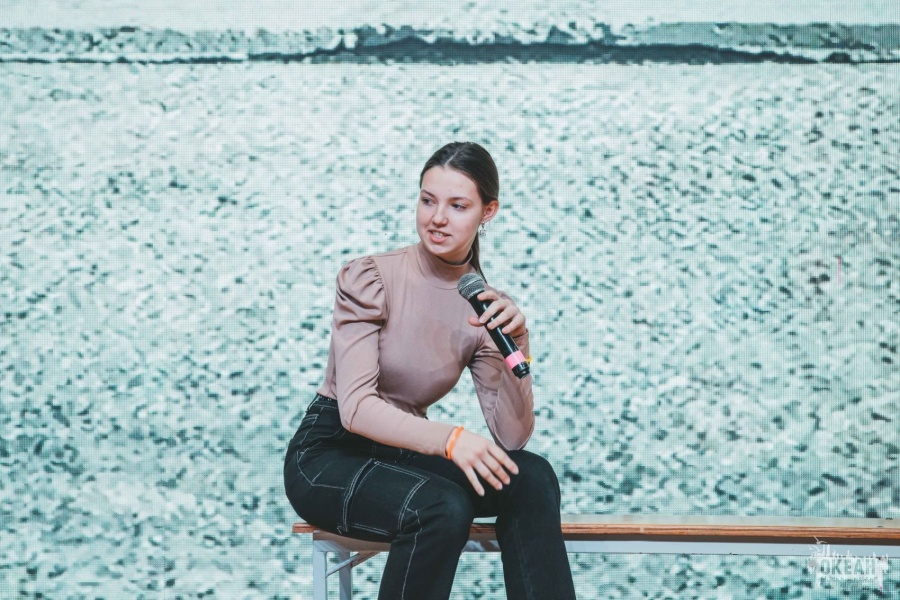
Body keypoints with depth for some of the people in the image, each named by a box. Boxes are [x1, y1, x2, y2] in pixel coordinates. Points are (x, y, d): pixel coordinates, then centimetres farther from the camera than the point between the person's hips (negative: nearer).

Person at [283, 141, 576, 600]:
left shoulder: (484, 307, -2)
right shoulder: (369, 278, -14)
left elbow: (512, 436, -7)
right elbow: (356, 406, -24)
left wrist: (517, 345, -21)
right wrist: (449, 438, -38)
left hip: (401, 451, 5)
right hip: (330, 452, -4)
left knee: (531, 478, -20)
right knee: (443, 508, -32)